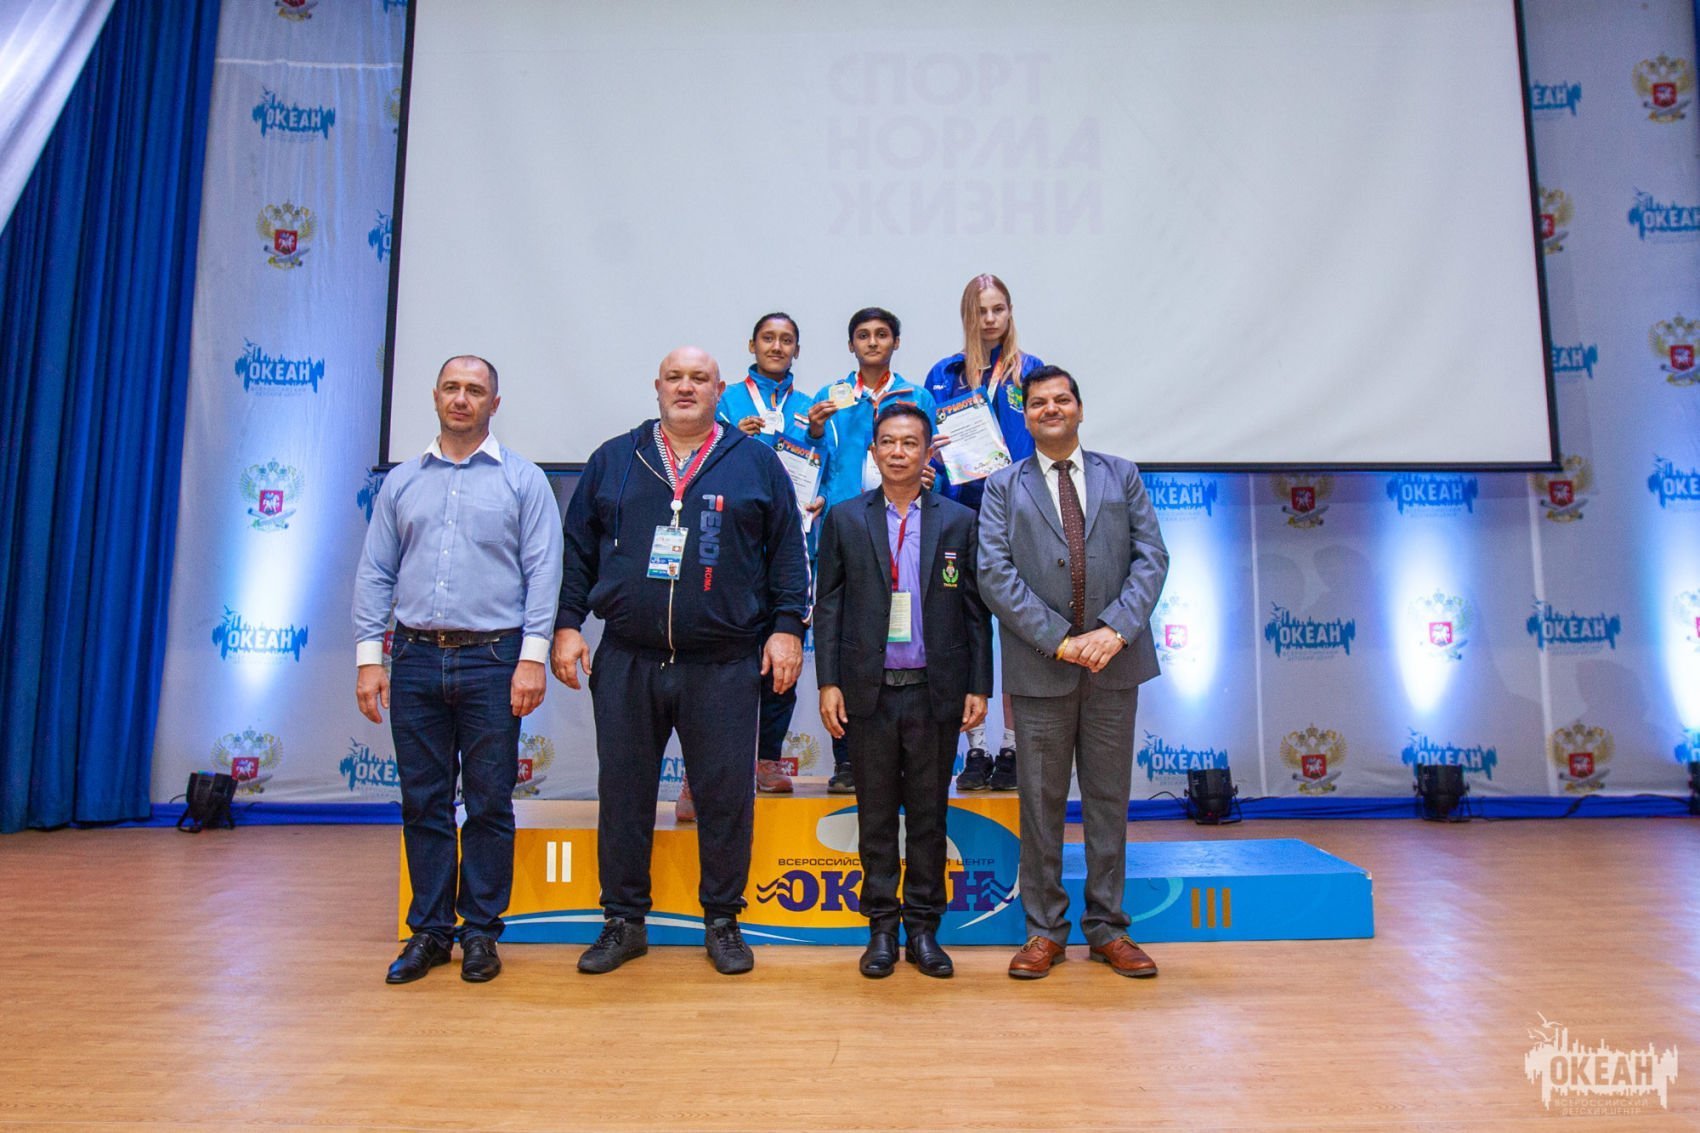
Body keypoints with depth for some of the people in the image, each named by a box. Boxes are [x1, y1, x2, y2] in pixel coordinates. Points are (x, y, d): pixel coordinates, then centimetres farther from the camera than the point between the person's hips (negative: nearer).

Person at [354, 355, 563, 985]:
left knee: (489, 803, 4)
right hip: (416, 657, 3)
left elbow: (542, 572, -3)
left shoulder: (522, 480, 4)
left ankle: (481, 931, 16)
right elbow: (374, 574, 11)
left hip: (492, 658, -2)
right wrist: (368, 659, 3)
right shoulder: (402, 482, 13)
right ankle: (429, 930, 20)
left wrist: (533, 656, -12)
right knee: (423, 802, 8)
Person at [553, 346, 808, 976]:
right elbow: (578, 547, 12)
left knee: (725, 795, 4)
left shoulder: (756, 463, 8)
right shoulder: (613, 461, 12)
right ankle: (623, 921, 24)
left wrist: (786, 627, -2)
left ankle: (722, 921, 21)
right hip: (626, 661, 2)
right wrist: (567, 624, 4)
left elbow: (787, 551, 6)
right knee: (623, 793, 8)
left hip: (724, 665, -1)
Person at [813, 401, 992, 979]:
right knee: (876, 814, 8)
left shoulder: (959, 521, 5)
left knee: (929, 814, 9)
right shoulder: (844, 519, 6)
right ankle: (881, 927, 21)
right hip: (870, 690, 0)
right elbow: (828, 604, 4)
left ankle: (923, 927, 21)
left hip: (936, 691, 0)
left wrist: (979, 686, 0)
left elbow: (975, 609, 5)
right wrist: (828, 682, -2)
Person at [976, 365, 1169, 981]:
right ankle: (1045, 929, 19)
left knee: (1109, 797, 10)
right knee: (1041, 802, 6)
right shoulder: (1004, 486, 5)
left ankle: (1107, 926, 23)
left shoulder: (1121, 477, 10)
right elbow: (994, 574, -6)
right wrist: (1059, 640, -14)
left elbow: (1151, 558, 2)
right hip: (1040, 668, -1)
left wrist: (1115, 630, -14)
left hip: (1114, 661, 2)